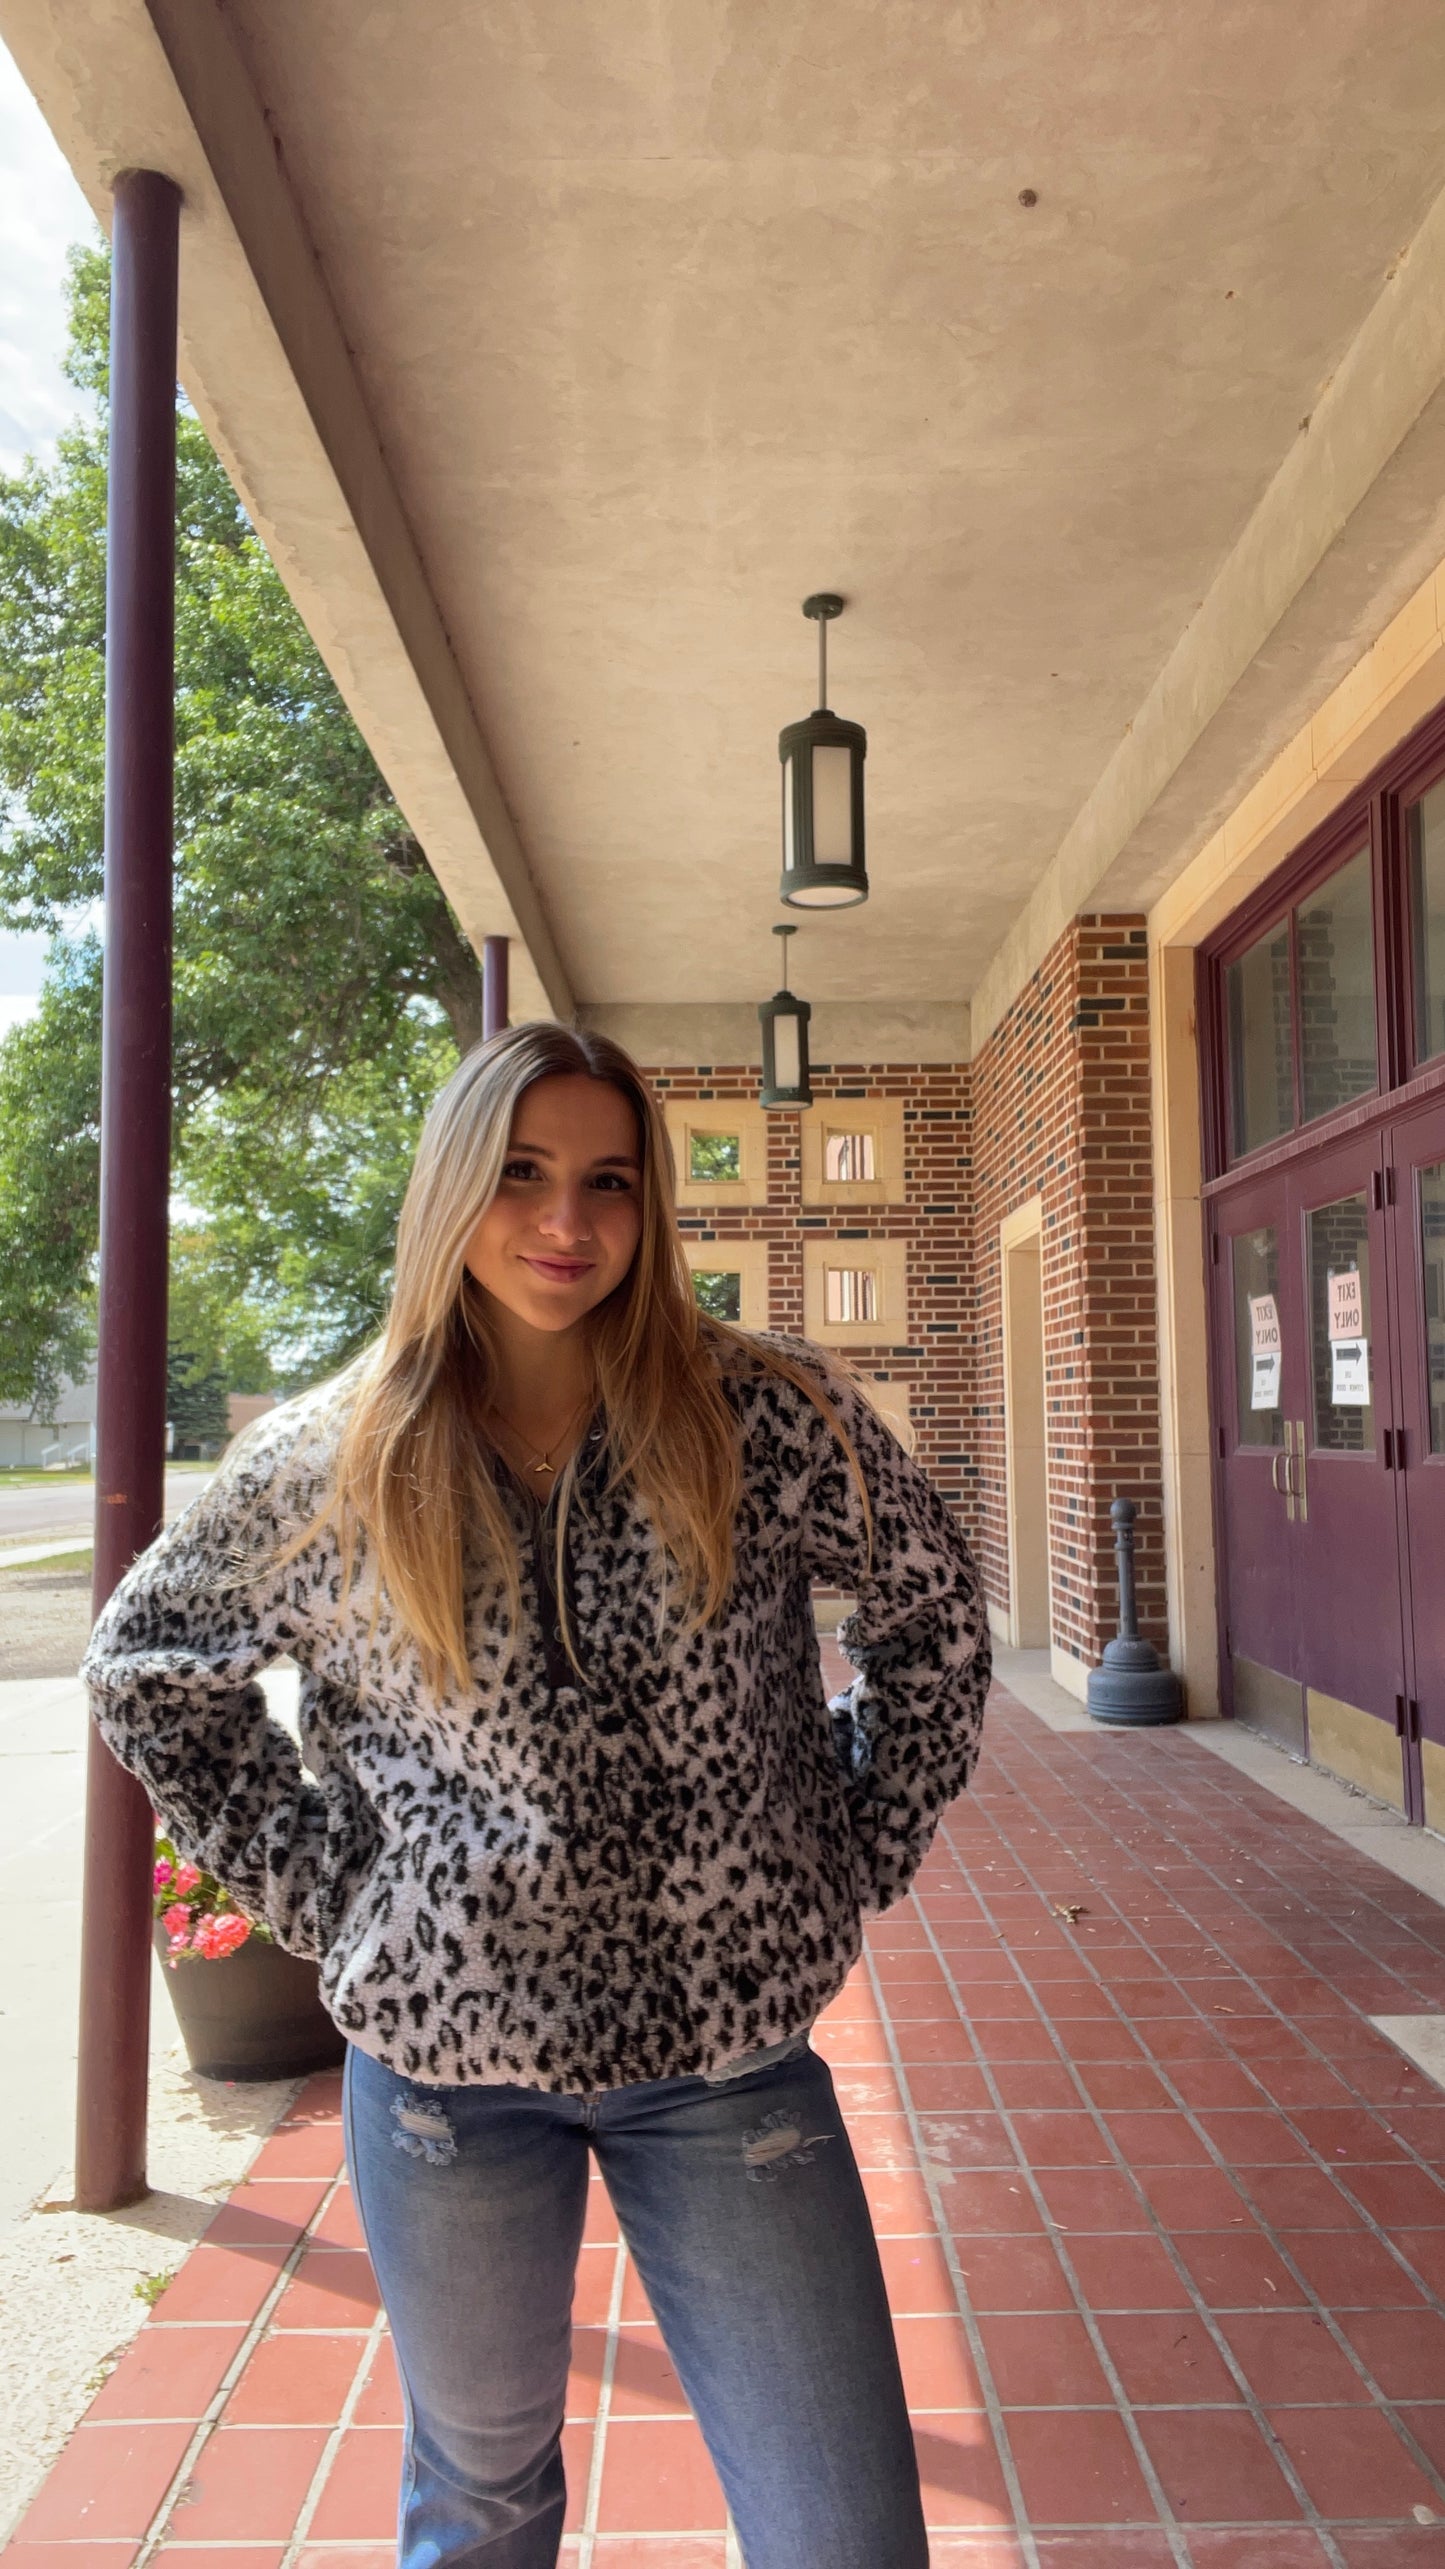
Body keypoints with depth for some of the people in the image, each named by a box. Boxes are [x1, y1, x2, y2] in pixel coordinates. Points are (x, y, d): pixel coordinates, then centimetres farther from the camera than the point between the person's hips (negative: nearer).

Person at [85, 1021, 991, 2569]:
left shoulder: (766, 1419, -9)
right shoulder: (332, 1465, -6)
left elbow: (931, 1607, 4)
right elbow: (147, 1671, 7)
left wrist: (859, 1858, 1)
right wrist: (320, 1887, 0)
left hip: (728, 2046, 0)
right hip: (445, 2053, 1)